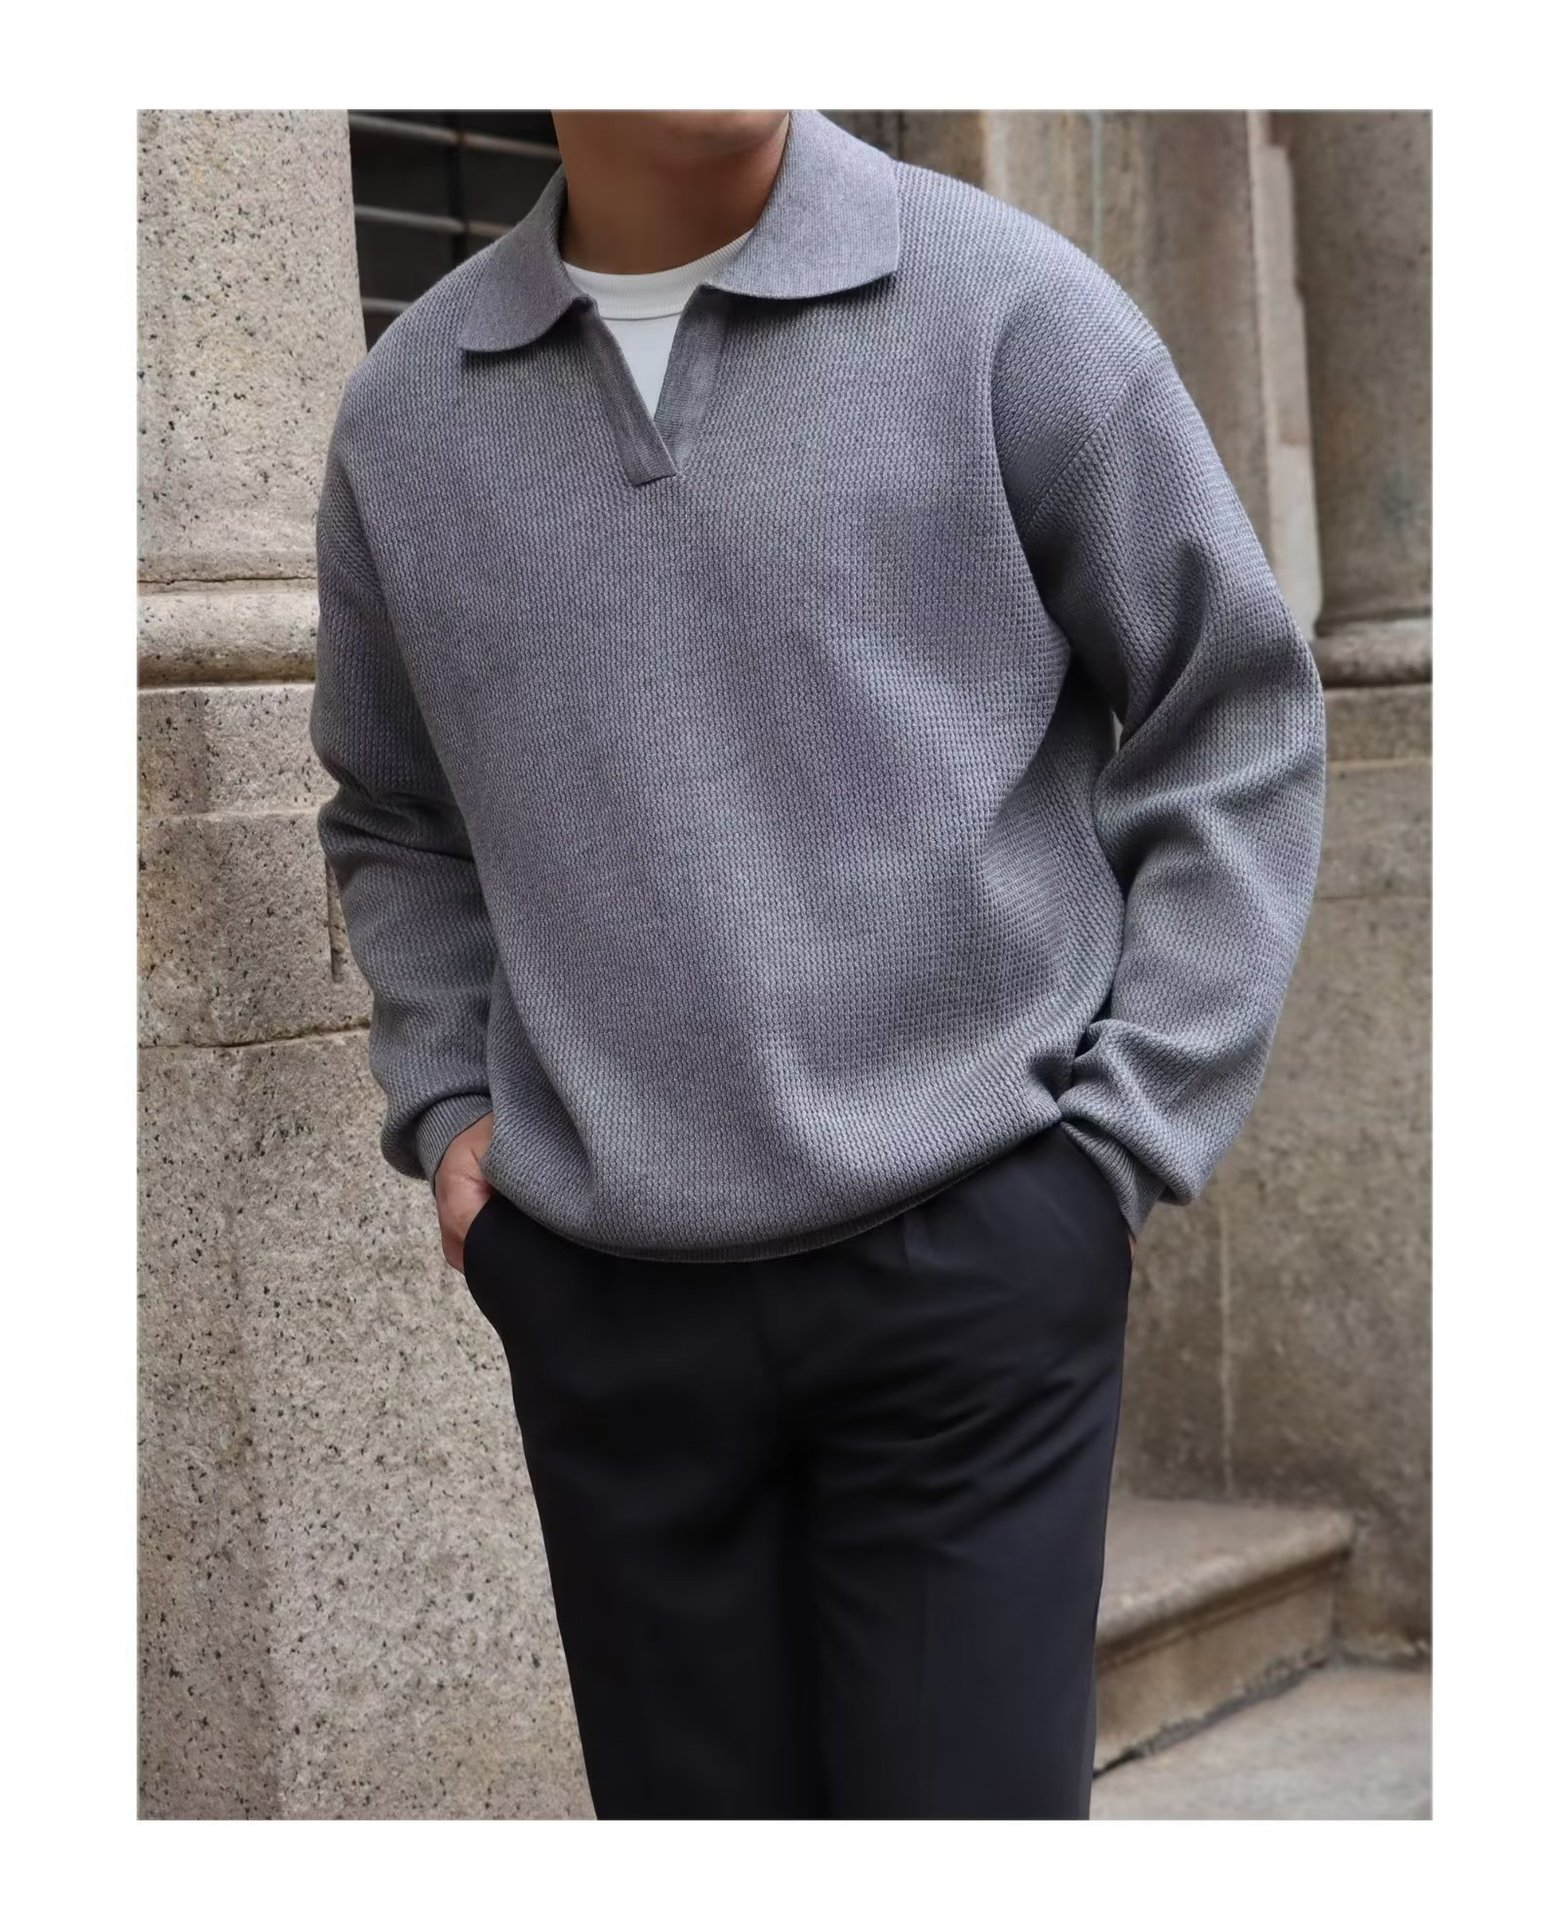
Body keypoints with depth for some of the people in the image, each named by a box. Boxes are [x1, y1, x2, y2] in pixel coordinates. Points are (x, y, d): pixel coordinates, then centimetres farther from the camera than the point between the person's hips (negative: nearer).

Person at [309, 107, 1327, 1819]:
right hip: (597, 1294, 3)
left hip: (968, 1263, -3)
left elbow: (1235, 724, 1)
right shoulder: (407, 409, 6)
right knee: (687, 1800, 11)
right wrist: (444, 1110, 8)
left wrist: (1127, 1141, -4)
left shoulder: (1006, 308, -4)